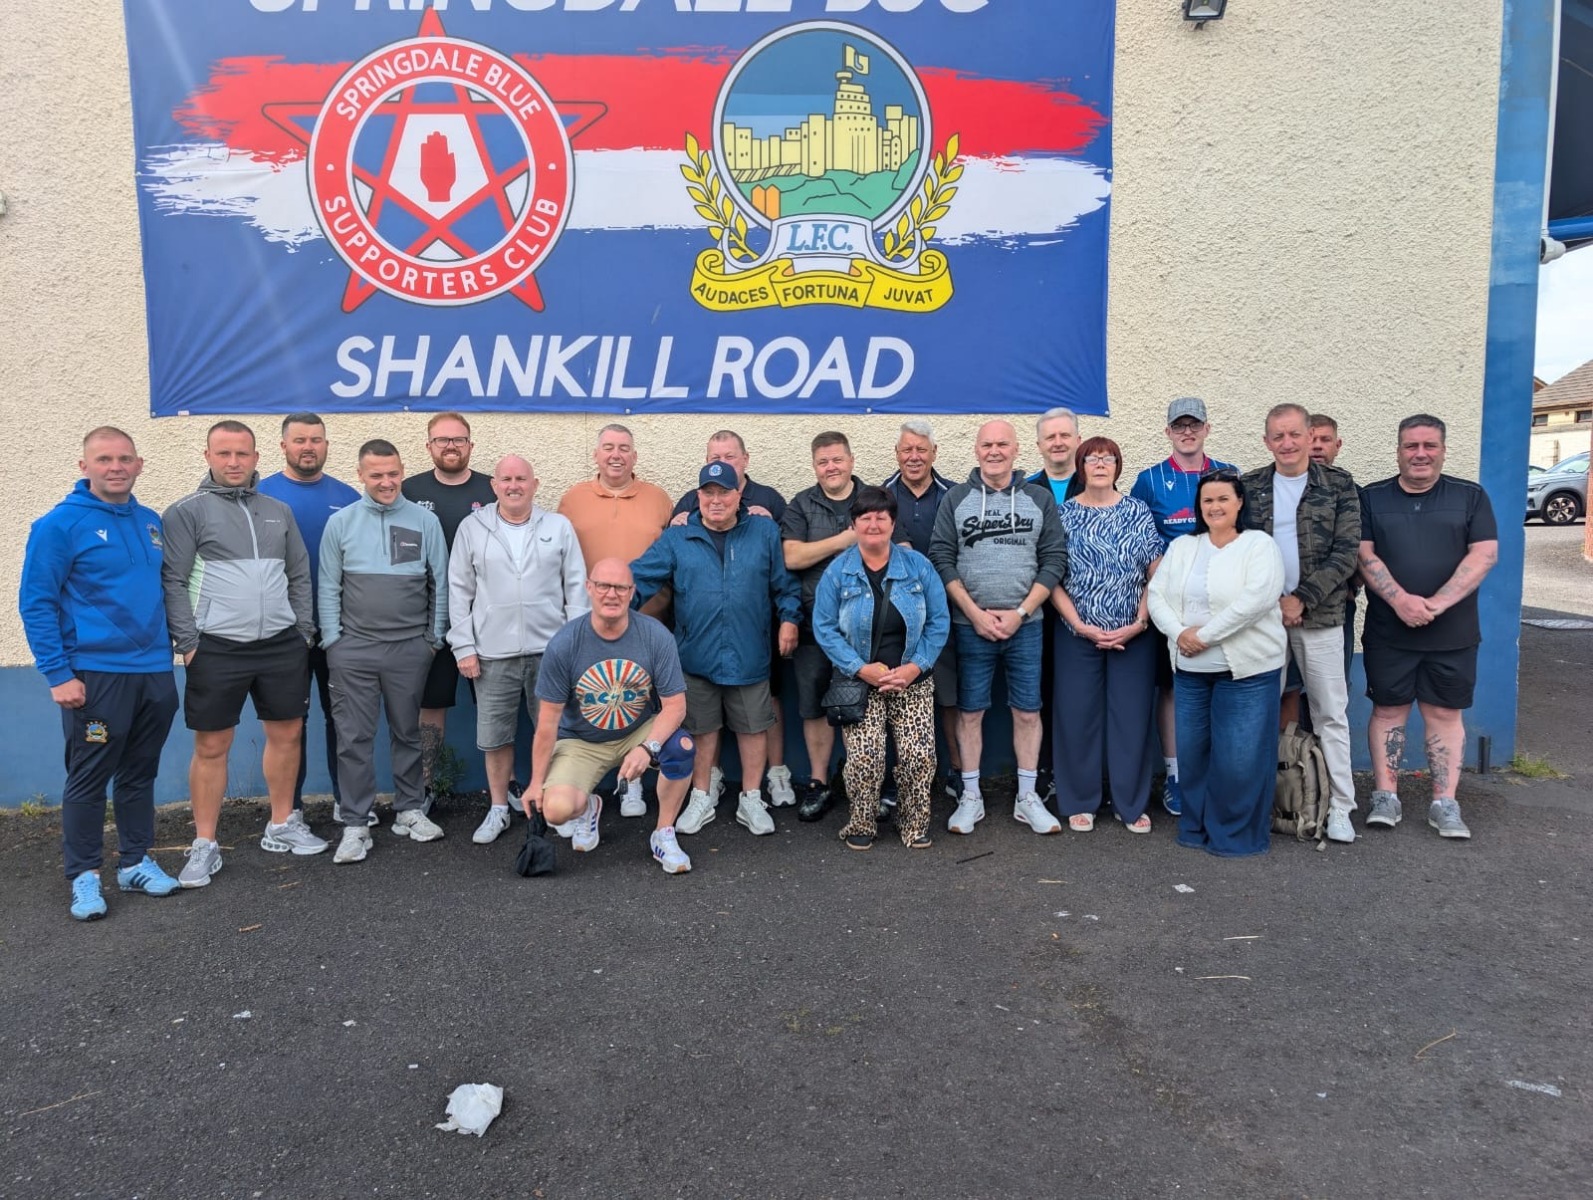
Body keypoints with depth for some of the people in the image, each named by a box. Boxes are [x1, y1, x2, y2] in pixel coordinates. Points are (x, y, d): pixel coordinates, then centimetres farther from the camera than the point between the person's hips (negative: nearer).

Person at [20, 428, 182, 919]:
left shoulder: (151, 522, 9)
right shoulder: (59, 524, -8)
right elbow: (36, 603, -10)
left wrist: (170, 644, 13)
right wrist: (58, 674, -15)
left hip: (155, 672, 5)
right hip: (95, 674, -5)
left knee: (140, 774, 14)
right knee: (89, 780, 4)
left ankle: (136, 861, 26)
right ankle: (84, 876, 16)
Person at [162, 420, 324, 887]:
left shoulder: (278, 511, 13)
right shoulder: (187, 511, -1)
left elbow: (300, 575, 15)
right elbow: (173, 582, -5)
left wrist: (304, 631, 9)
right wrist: (188, 643, -10)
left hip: (282, 644, 4)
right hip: (216, 648, -4)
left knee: (286, 734, 11)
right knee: (211, 746, 2)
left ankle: (282, 827, 27)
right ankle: (204, 846, 13)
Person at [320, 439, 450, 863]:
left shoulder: (425, 521, 2)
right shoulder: (340, 523, 3)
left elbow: (440, 584, 5)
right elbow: (329, 587, 4)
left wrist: (434, 638, 2)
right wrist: (333, 640, -1)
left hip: (410, 648, 0)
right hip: (354, 649, 0)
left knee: (408, 733, 11)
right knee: (354, 738, 1)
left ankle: (409, 811, 24)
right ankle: (355, 825, 8)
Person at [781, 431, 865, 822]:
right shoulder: (801, 505, 6)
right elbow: (792, 557, -8)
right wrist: (844, 539, -10)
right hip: (814, 624, 0)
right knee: (815, 705, 7)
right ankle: (818, 785, 19)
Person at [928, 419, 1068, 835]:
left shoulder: (1040, 498, 5)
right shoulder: (956, 498, 3)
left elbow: (1054, 560, 2)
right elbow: (942, 558, -2)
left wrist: (1019, 612, -8)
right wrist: (976, 613, -10)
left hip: (1025, 625, 1)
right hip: (970, 625, -1)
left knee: (1027, 711, 5)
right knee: (970, 711, 5)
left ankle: (1027, 798, 17)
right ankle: (971, 797, 17)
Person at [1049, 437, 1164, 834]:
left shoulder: (1138, 513, 4)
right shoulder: (1064, 514, 2)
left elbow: (1156, 574, 1)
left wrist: (1139, 623, -9)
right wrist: (1080, 625, -11)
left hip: (1134, 635, 1)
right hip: (1078, 634, 0)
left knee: (1132, 715, 4)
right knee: (1078, 715, 3)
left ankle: (1132, 804, 17)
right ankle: (1079, 802, 16)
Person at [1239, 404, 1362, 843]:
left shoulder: (1339, 486, 1)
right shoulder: (1248, 487, 5)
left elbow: (1346, 553, -5)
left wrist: (1300, 599, -13)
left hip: (1320, 617, -1)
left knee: (1331, 712, 4)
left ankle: (1340, 807, 12)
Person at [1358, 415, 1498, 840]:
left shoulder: (1470, 497, 5)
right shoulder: (1372, 498, 5)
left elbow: (1484, 555, -5)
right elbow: (1364, 555, -3)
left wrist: (1437, 604, -16)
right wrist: (1400, 600, -18)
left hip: (1452, 633, 0)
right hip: (1388, 632, 0)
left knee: (1445, 713, 5)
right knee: (1388, 709, 4)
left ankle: (1445, 804, 12)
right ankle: (1385, 797, 11)